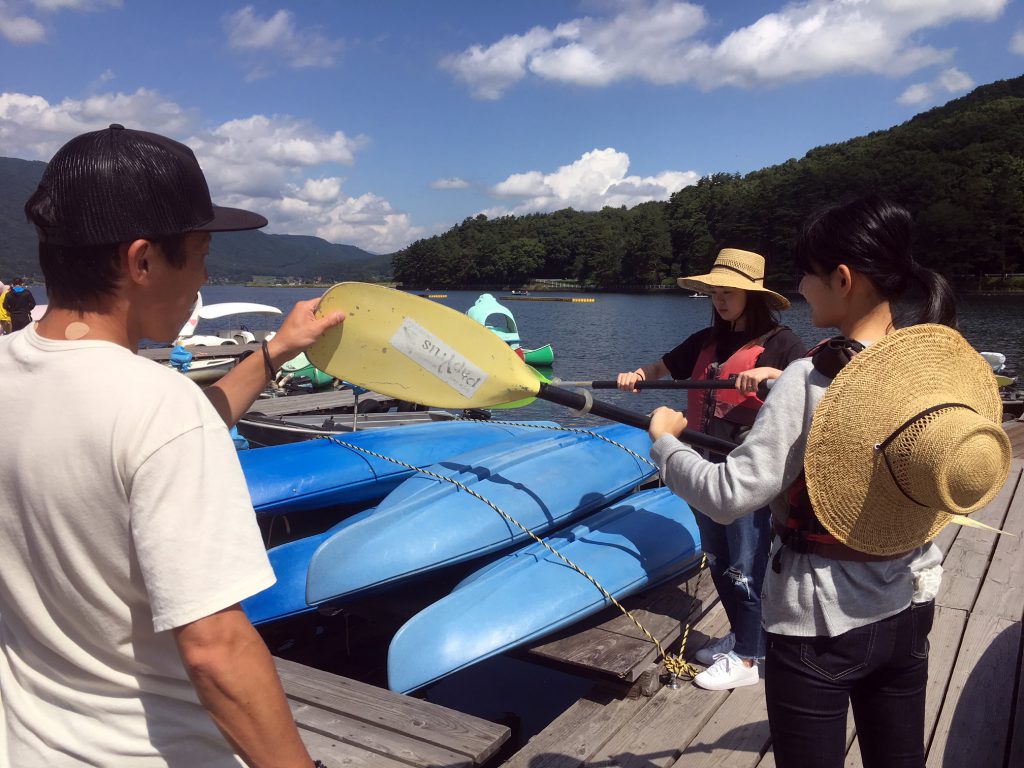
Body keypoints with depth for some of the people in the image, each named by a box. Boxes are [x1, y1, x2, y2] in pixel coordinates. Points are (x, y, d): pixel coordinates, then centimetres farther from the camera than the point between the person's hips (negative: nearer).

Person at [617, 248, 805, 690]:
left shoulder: (778, 342, -8)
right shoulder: (705, 342, 11)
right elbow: (663, 367, 19)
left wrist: (771, 373, -32)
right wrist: (637, 375, -1)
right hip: (708, 468, 7)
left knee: (745, 567, 0)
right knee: (718, 561, 17)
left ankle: (747, 658, 14)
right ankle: (739, 635, 35)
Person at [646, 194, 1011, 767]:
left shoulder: (811, 382, -24)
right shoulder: (940, 366, -5)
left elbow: (729, 497, -25)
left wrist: (665, 441, -8)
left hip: (819, 624, -6)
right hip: (910, 610, 6)